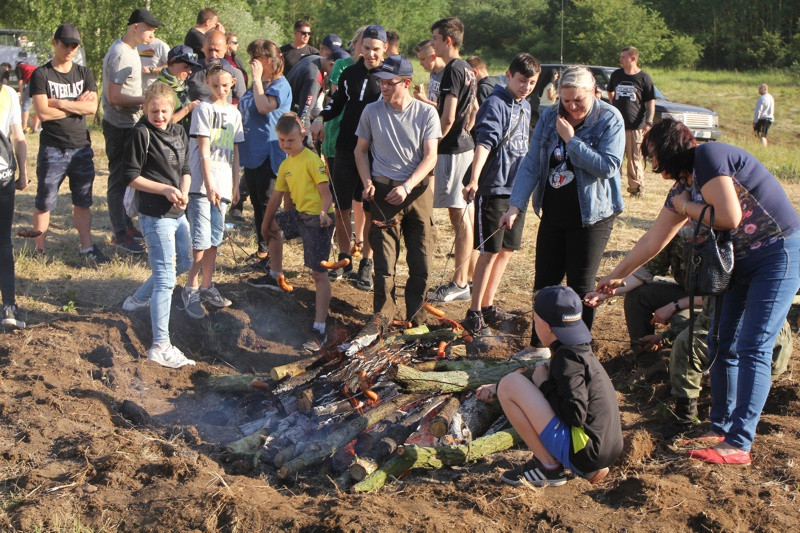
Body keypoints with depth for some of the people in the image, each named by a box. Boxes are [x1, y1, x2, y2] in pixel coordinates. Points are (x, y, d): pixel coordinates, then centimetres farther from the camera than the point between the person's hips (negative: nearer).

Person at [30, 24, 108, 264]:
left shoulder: (84, 73, 9)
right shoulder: (41, 75, -3)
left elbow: (92, 107, -6)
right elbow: (43, 113, -14)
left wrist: (60, 103, -13)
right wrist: (77, 105, -8)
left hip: (81, 147, 3)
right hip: (52, 150, -3)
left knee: (83, 202, 8)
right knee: (44, 203, 3)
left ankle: (87, 248, 15)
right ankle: (39, 250, 13)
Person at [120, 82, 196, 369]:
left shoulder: (179, 132, 9)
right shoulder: (141, 134, -12)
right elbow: (130, 176, -12)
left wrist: (184, 192, -4)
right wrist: (165, 190, -18)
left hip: (178, 212, 8)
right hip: (156, 214, -8)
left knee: (183, 262, 25)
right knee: (165, 278, -10)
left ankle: (138, 299, 43)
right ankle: (160, 346, -7)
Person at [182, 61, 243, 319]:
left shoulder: (234, 112, 13)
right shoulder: (204, 109, -5)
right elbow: (203, 151, -10)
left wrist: (236, 185, 13)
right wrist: (209, 185, -14)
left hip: (222, 186, 6)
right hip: (201, 185, -6)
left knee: (214, 239, 11)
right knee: (201, 240, -8)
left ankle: (207, 287, 21)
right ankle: (190, 290, 1)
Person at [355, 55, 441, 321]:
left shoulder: (426, 113, -2)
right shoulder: (372, 111, 2)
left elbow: (430, 157, -5)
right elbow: (361, 150, 12)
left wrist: (407, 187, -17)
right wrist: (367, 182, -4)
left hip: (418, 191, 0)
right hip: (383, 191, 0)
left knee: (421, 263, 3)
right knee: (384, 262, -4)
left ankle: (414, 317, 18)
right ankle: (383, 317, 7)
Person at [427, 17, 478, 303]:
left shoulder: (452, 70, -15)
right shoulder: (467, 69, 14)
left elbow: (448, 118, -20)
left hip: (452, 149, -10)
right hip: (465, 145, 10)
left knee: (459, 217, -6)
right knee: (467, 214, 12)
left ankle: (459, 284, -2)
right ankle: (471, 276, 19)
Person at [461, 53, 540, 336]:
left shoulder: (525, 106, 14)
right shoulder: (495, 104, -12)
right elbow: (484, 143, -25)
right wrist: (474, 180, -37)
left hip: (517, 189, 8)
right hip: (494, 188, -8)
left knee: (507, 250, 12)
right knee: (490, 251, -6)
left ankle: (487, 306, 22)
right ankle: (474, 313, 1)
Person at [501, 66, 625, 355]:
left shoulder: (609, 119, -11)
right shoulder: (550, 117, 1)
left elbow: (608, 167, -21)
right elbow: (531, 164, -1)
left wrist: (571, 139, -21)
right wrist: (516, 205, -11)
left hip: (591, 216, -5)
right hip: (553, 213, 5)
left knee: (580, 286, 0)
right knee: (545, 281, 11)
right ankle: (538, 344, 25)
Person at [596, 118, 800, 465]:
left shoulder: (709, 156, -17)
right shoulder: (683, 187, 9)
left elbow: (729, 217, -26)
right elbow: (652, 241, 18)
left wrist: (686, 207, -9)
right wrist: (614, 277, 25)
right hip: (739, 263, 9)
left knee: (752, 348, -12)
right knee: (720, 345, 8)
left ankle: (738, 445, -11)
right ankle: (720, 428, 18)